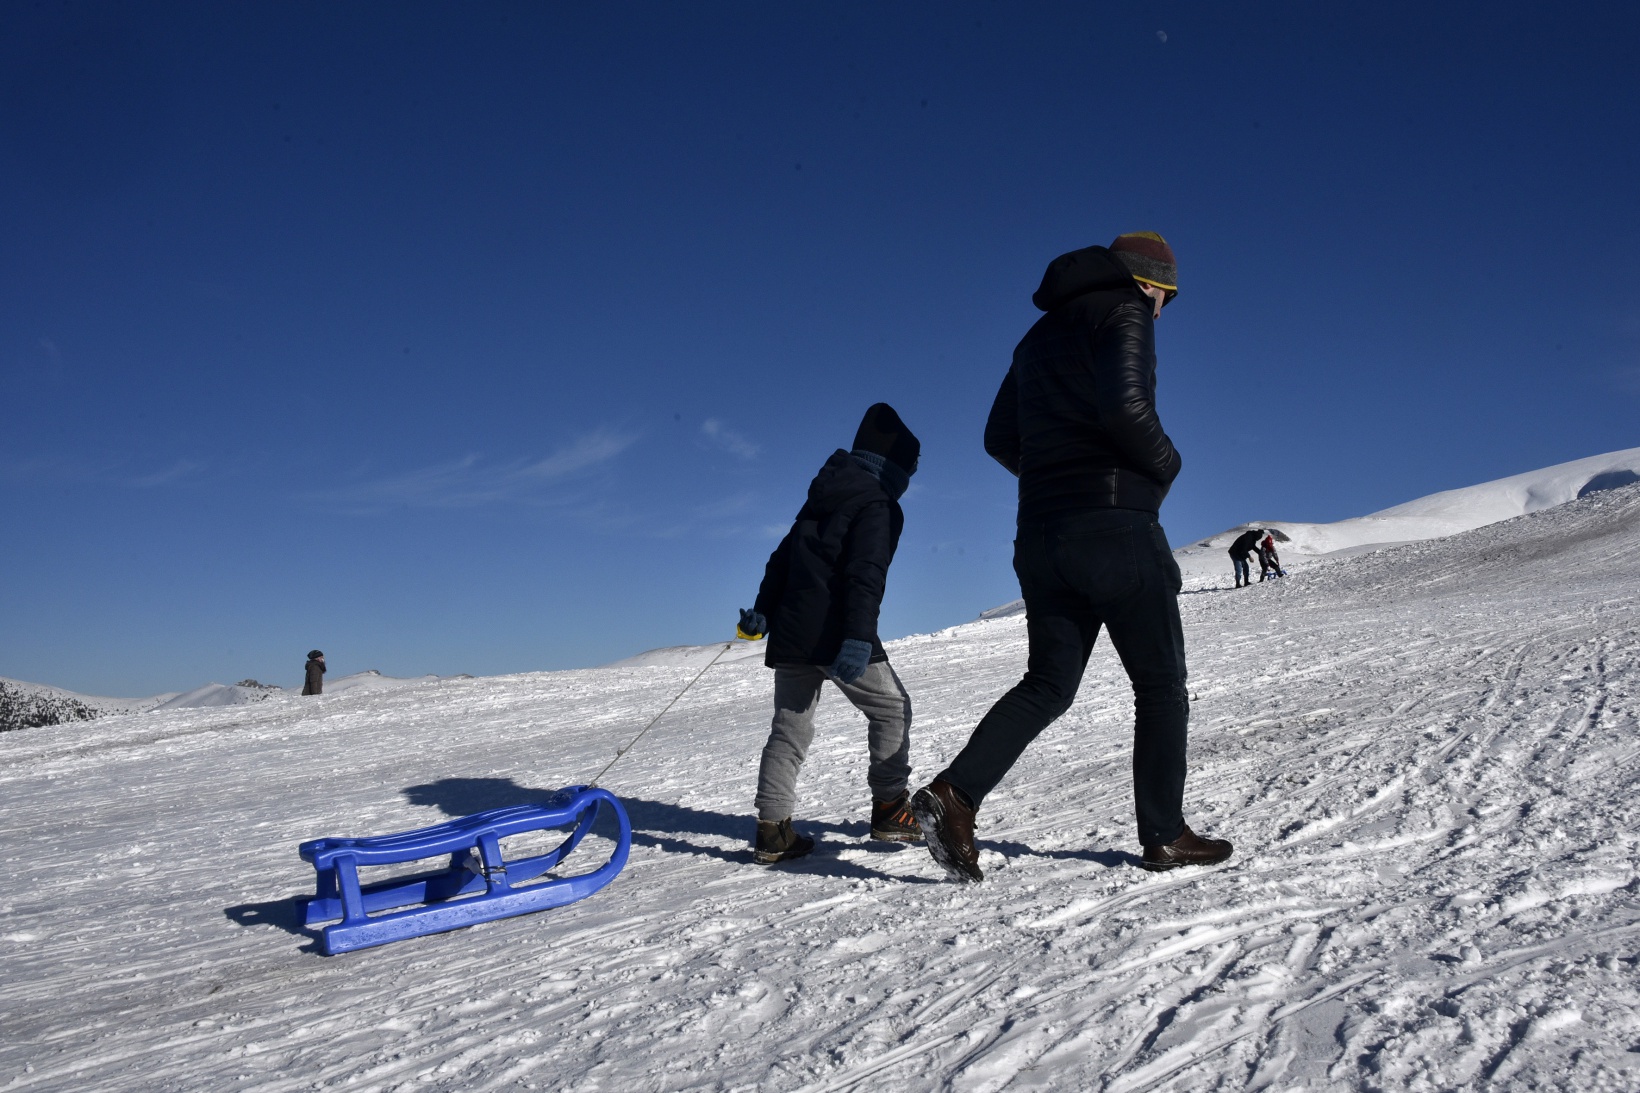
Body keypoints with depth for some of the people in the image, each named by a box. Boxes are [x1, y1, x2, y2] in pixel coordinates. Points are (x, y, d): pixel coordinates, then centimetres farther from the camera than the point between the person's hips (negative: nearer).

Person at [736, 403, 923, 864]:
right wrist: (859, 637, -24)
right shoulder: (878, 505, -4)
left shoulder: (820, 498, 21)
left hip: (790, 633, 8)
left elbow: (782, 557, 20)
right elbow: (866, 575, -17)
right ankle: (889, 809, 10)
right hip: (835, 634, -8)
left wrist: (762, 610, 23)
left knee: (790, 730, 9)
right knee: (892, 709, 8)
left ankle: (772, 829, 5)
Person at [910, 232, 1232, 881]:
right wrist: (1165, 464, -4)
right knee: (1161, 686, 6)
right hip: (1114, 526, -7)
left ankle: (955, 793, -6)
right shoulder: (1124, 312, -2)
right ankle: (1165, 835, 12)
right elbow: (1123, 405, -21)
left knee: (1049, 684, 9)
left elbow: (1000, 439, 22)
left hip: (1040, 535, 7)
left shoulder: (1041, 333, 22)